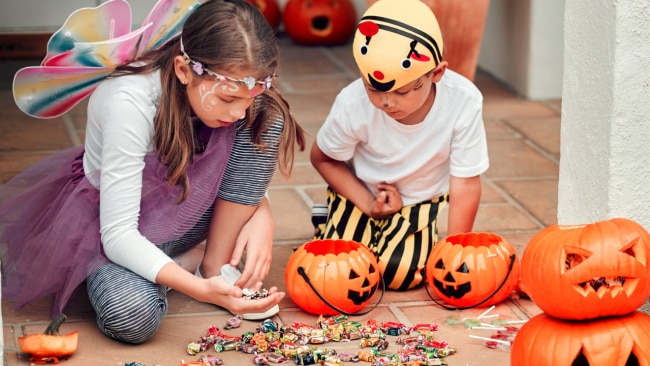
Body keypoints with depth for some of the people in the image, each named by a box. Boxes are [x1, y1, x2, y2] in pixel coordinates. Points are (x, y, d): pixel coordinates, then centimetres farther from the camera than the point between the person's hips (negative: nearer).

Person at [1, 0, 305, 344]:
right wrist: (202, 290, -48)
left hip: (183, 204, 4)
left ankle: (217, 266, -11)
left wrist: (262, 214, -27)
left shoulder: (235, 87, -21)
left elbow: (248, 172, -3)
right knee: (132, 316, -36)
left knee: (266, 122, -22)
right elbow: (117, 234, -35)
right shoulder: (131, 102, -36)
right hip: (111, 214, -4)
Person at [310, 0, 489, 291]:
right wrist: (369, 205, -22)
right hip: (362, 194, 0)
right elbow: (323, 158, -10)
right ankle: (327, 221, 18)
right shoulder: (352, 106, -30)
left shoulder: (464, 103, -33)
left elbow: (465, 183, -22)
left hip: (423, 201, 0)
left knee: (400, 273, -19)